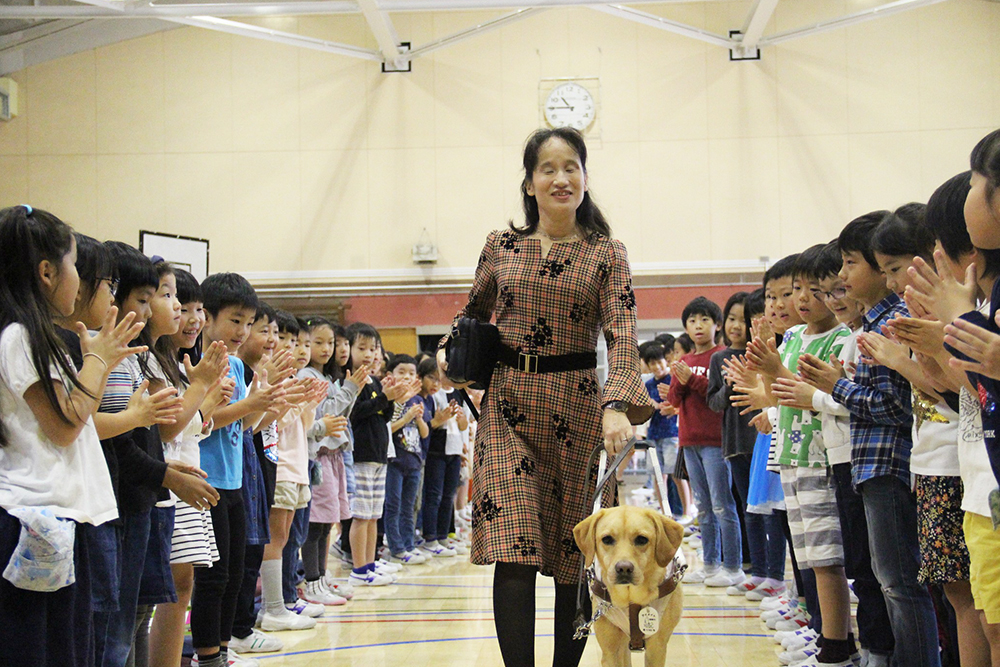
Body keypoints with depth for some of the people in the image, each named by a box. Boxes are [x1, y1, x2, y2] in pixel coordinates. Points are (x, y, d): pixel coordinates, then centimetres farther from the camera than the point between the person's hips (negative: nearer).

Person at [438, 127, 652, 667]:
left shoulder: (606, 254, 1)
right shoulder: (502, 246, 7)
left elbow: (622, 336, -11)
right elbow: (475, 312, 25)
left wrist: (617, 406, -27)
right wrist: (450, 351, 7)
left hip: (576, 410, -1)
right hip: (507, 408, 1)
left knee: (574, 560, 6)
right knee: (514, 553, -12)